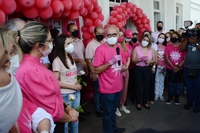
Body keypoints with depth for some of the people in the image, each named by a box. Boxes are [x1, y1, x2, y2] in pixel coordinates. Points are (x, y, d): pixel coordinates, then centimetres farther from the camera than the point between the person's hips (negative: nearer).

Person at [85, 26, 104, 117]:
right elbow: (88, 60, -12)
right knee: (97, 92, 8)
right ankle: (98, 110, 25)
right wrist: (93, 73, -14)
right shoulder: (91, 45, -9)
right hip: (97, 74, -5)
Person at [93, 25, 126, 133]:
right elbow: (96, 70, -20)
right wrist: (110, 62, -29)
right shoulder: (101, 49, -18)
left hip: (118, 86, 7)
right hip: (107, 88, -7)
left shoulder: (118, 47, 6)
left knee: (113, 110, 25)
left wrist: (122, 68, -3)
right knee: (107, 112, 9)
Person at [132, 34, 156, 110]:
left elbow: (154, 60, 5)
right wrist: (139, 59, -22)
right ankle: (138, 103, 16)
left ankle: (145, 102, 24)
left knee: (146, 86, 9)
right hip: (138, 69, -2)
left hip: (148, 69, 3)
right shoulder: (137, 48, -1)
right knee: (138, 86, 3)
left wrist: (149, 61, -15)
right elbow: (133, 60, -6)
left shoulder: (151, 50, 6)